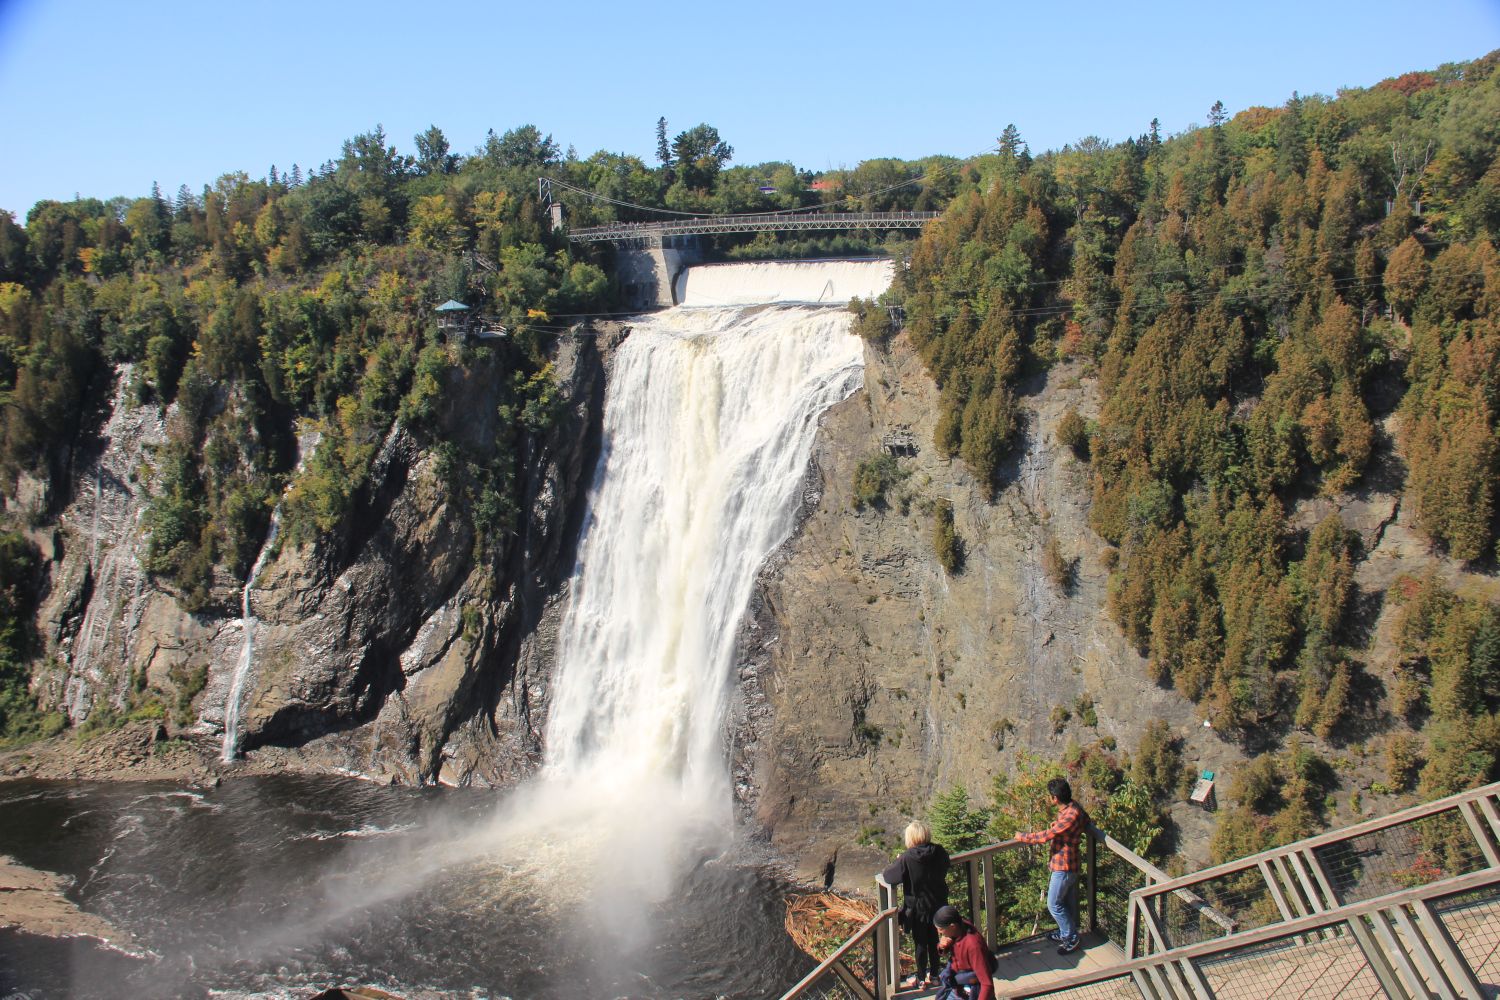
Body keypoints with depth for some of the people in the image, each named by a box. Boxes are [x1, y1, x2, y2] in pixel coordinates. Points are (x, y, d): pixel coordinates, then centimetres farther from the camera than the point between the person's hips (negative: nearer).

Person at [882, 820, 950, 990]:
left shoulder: (908, 858, -24)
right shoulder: (939, 852, -11)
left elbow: (889, 877, -19)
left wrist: (899, 861, 0)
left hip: (918, 908, -4)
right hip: (938, 904, 4)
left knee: (920, 944, 12)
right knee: (933, 941, 20)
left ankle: (921, 979, 26)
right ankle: (933, 975, 33)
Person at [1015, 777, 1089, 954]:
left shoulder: (1070, 815, -31)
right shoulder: (1072, 808, -1)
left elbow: (1046, 836, -28)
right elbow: (1086, 822, 23)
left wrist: (1022, 837, -15)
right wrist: (1058, 824, 17)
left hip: (1064, 866, -9)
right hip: (1069, 863, 9)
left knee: (1054, 904, 4)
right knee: (1067, 902, 22)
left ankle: (1071, 938, 16)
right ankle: (1066, 933, 37)